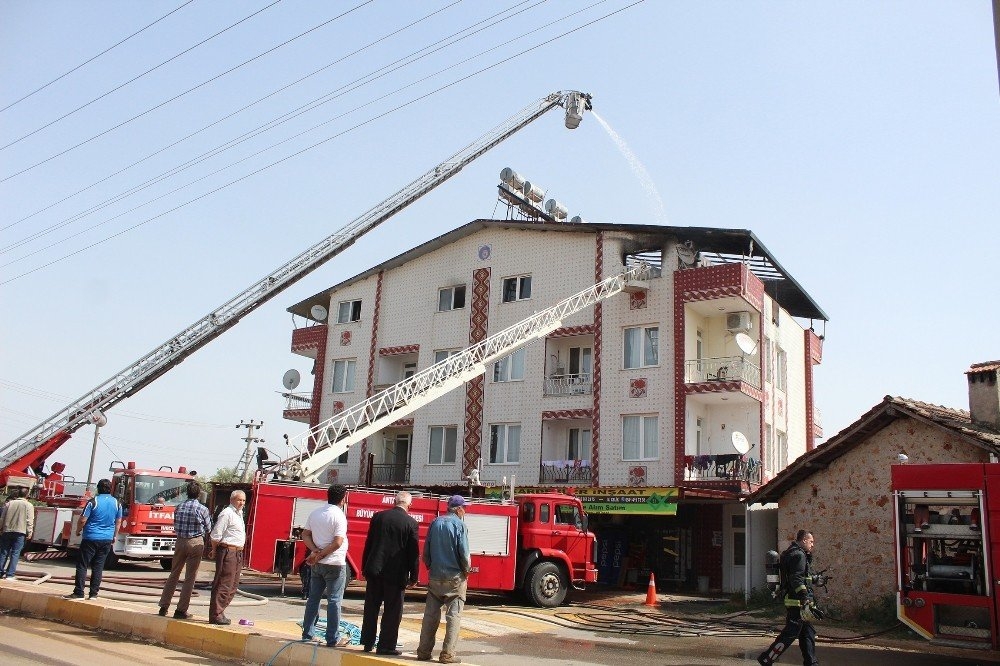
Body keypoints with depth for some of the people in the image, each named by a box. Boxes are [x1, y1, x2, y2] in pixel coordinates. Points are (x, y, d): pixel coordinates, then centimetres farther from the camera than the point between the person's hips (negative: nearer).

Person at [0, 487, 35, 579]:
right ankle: (10, 575, -4)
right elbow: (30, 521, -8)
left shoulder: (9, 503, 7)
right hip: (20, 532, -3)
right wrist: (29, 533, -4)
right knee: (15, 554, -1)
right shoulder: (29, 505, -3)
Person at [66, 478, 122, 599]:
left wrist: (78, 531, 9)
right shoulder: (117, 504, 4)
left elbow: (83, 520, -9)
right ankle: (93, 593, 8)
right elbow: (118, 523, 12)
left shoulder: (93, 502, -10)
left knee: (82, 566, 2)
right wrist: (114, 537, 23)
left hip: (91, 538, -4)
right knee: (98, 567, 8)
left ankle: (78, 592, 0)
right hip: (107, 539, 4)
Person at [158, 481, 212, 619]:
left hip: (180, 541, 4)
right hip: (196, 542, -4)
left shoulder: (179, 507, 3)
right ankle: (181, 610, 3)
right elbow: (208, 529, 1)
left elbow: (176, 526, 10)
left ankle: (164, 606, 19)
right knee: (190, 578, 2)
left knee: (174, 574, 16)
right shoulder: (202, 509, -9)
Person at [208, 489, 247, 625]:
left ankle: (219, 612, 20)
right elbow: (216, 534, -14)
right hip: (228, 552, -9)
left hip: (238, 553, 10)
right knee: (224, 585, -8)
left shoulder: (239, 513, 18)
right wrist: (214, 551, -2)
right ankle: (216, 615, -3)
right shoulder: (227, 513, -11)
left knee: (233, 586, 12)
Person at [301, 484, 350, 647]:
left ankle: (308, 633, 19)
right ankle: (333, 639, 1)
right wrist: (321, 555, -13)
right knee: (334, 601, -1)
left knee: (313, 598, 15)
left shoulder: (315, 513, 6)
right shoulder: (338, 516, -15)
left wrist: (316, 551, -4)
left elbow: (305, 535, 8)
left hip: (317, 564, 7)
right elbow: (337, 542, -21)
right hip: (335, 564, -7)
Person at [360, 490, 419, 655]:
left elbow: (368, 544, 6)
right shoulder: (411, 523, -8)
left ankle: (368, 643, 23)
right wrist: (413, 577, 1)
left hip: (375, 570, 4)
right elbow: (414, 552, -6)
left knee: (371, 608, 14)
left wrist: (365, 567, 14)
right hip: (396, 573, -4)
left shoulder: (378, 517, 2)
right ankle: (386, 646, 8)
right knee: (392, 611, 6)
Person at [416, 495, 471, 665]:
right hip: (455, 578, -5)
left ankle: (424, 651, 13)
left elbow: (426, 550, 8)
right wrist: (467, 570, 3)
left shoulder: (435, 523, 5)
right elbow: (464, 553, -13)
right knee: (454, 616, 1)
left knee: (430, 615, 10)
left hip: (435, 577, 5)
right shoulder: (459, 525, -10)